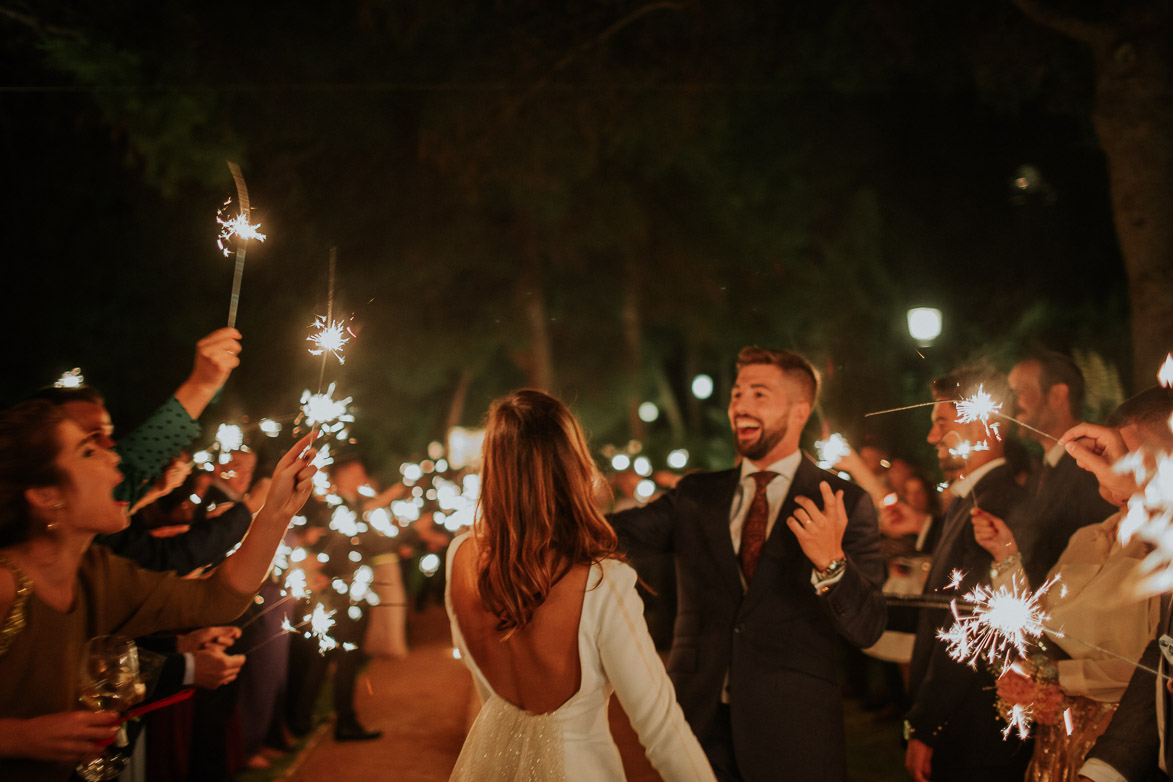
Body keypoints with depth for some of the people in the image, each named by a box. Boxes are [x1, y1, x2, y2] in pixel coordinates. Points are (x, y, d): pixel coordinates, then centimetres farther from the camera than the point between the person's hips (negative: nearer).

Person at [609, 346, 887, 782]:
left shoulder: (845, 504, -2)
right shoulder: (696, 495, 9)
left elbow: (868, 630, -9)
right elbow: (619, 533, -6)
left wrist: (831, 562, -26)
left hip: (792, 734, -2)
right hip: (697, 721, 3)